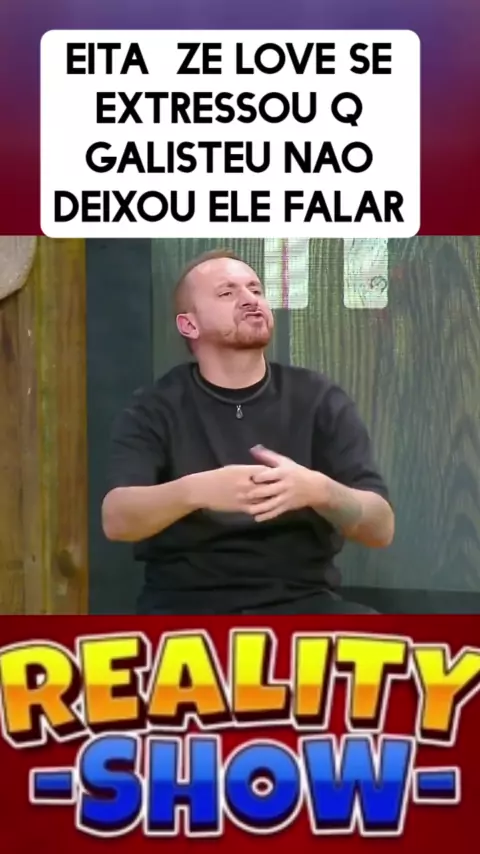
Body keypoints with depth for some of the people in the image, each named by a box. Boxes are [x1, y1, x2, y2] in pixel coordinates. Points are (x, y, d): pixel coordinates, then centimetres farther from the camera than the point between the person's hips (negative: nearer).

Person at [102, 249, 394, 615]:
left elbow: (381, 526, -2)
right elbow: (117, 519, -12)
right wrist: (195, 490, -32)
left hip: (299, 600, 2)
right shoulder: (156, 409, 3)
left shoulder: (319, 399, 6)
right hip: (187, 603, -1)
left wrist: (319, 491, -25)